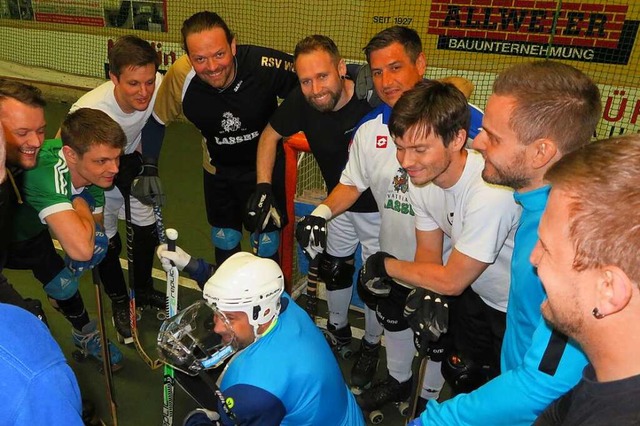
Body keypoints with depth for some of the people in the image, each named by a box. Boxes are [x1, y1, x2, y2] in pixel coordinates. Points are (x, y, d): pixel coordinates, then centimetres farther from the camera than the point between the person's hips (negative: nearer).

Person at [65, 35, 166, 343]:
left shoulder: (158, 85, -29)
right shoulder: (90, 111, -39)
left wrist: (149, 164, -11)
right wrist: (127, 181, -33)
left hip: (131, 165, 4)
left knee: (148, 230, 10)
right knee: (107, 244, 4)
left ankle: (143, 290, 38)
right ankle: (120, 304, 31)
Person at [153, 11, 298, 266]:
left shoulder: (265, 65, -31)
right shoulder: (180, 77, -23)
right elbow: (156, 120, -5)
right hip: (218, 170, 2)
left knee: (267, 246, 7)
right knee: (225, 243, 17)